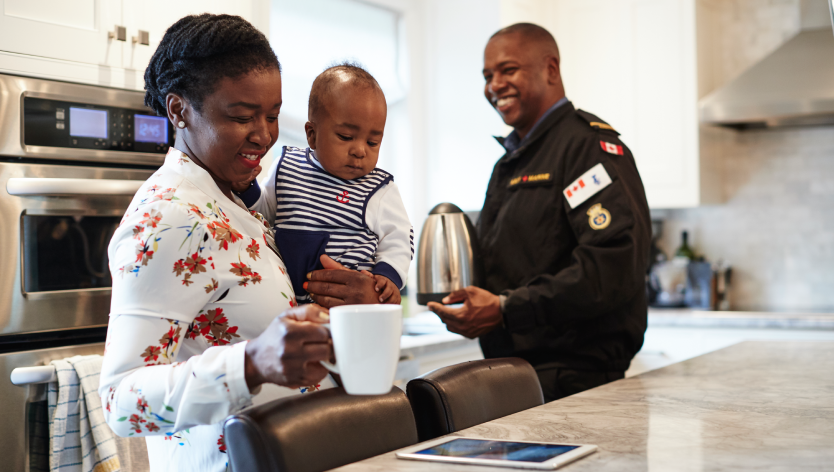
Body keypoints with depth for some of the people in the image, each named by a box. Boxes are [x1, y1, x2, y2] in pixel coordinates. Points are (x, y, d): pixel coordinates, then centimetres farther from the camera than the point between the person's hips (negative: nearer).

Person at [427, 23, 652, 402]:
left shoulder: (591, 146, -9)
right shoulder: (510, 162, 22)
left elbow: (613, 267, -22)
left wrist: (505, 309, -22)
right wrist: (468, 304, 6)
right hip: (510, 374, 8)